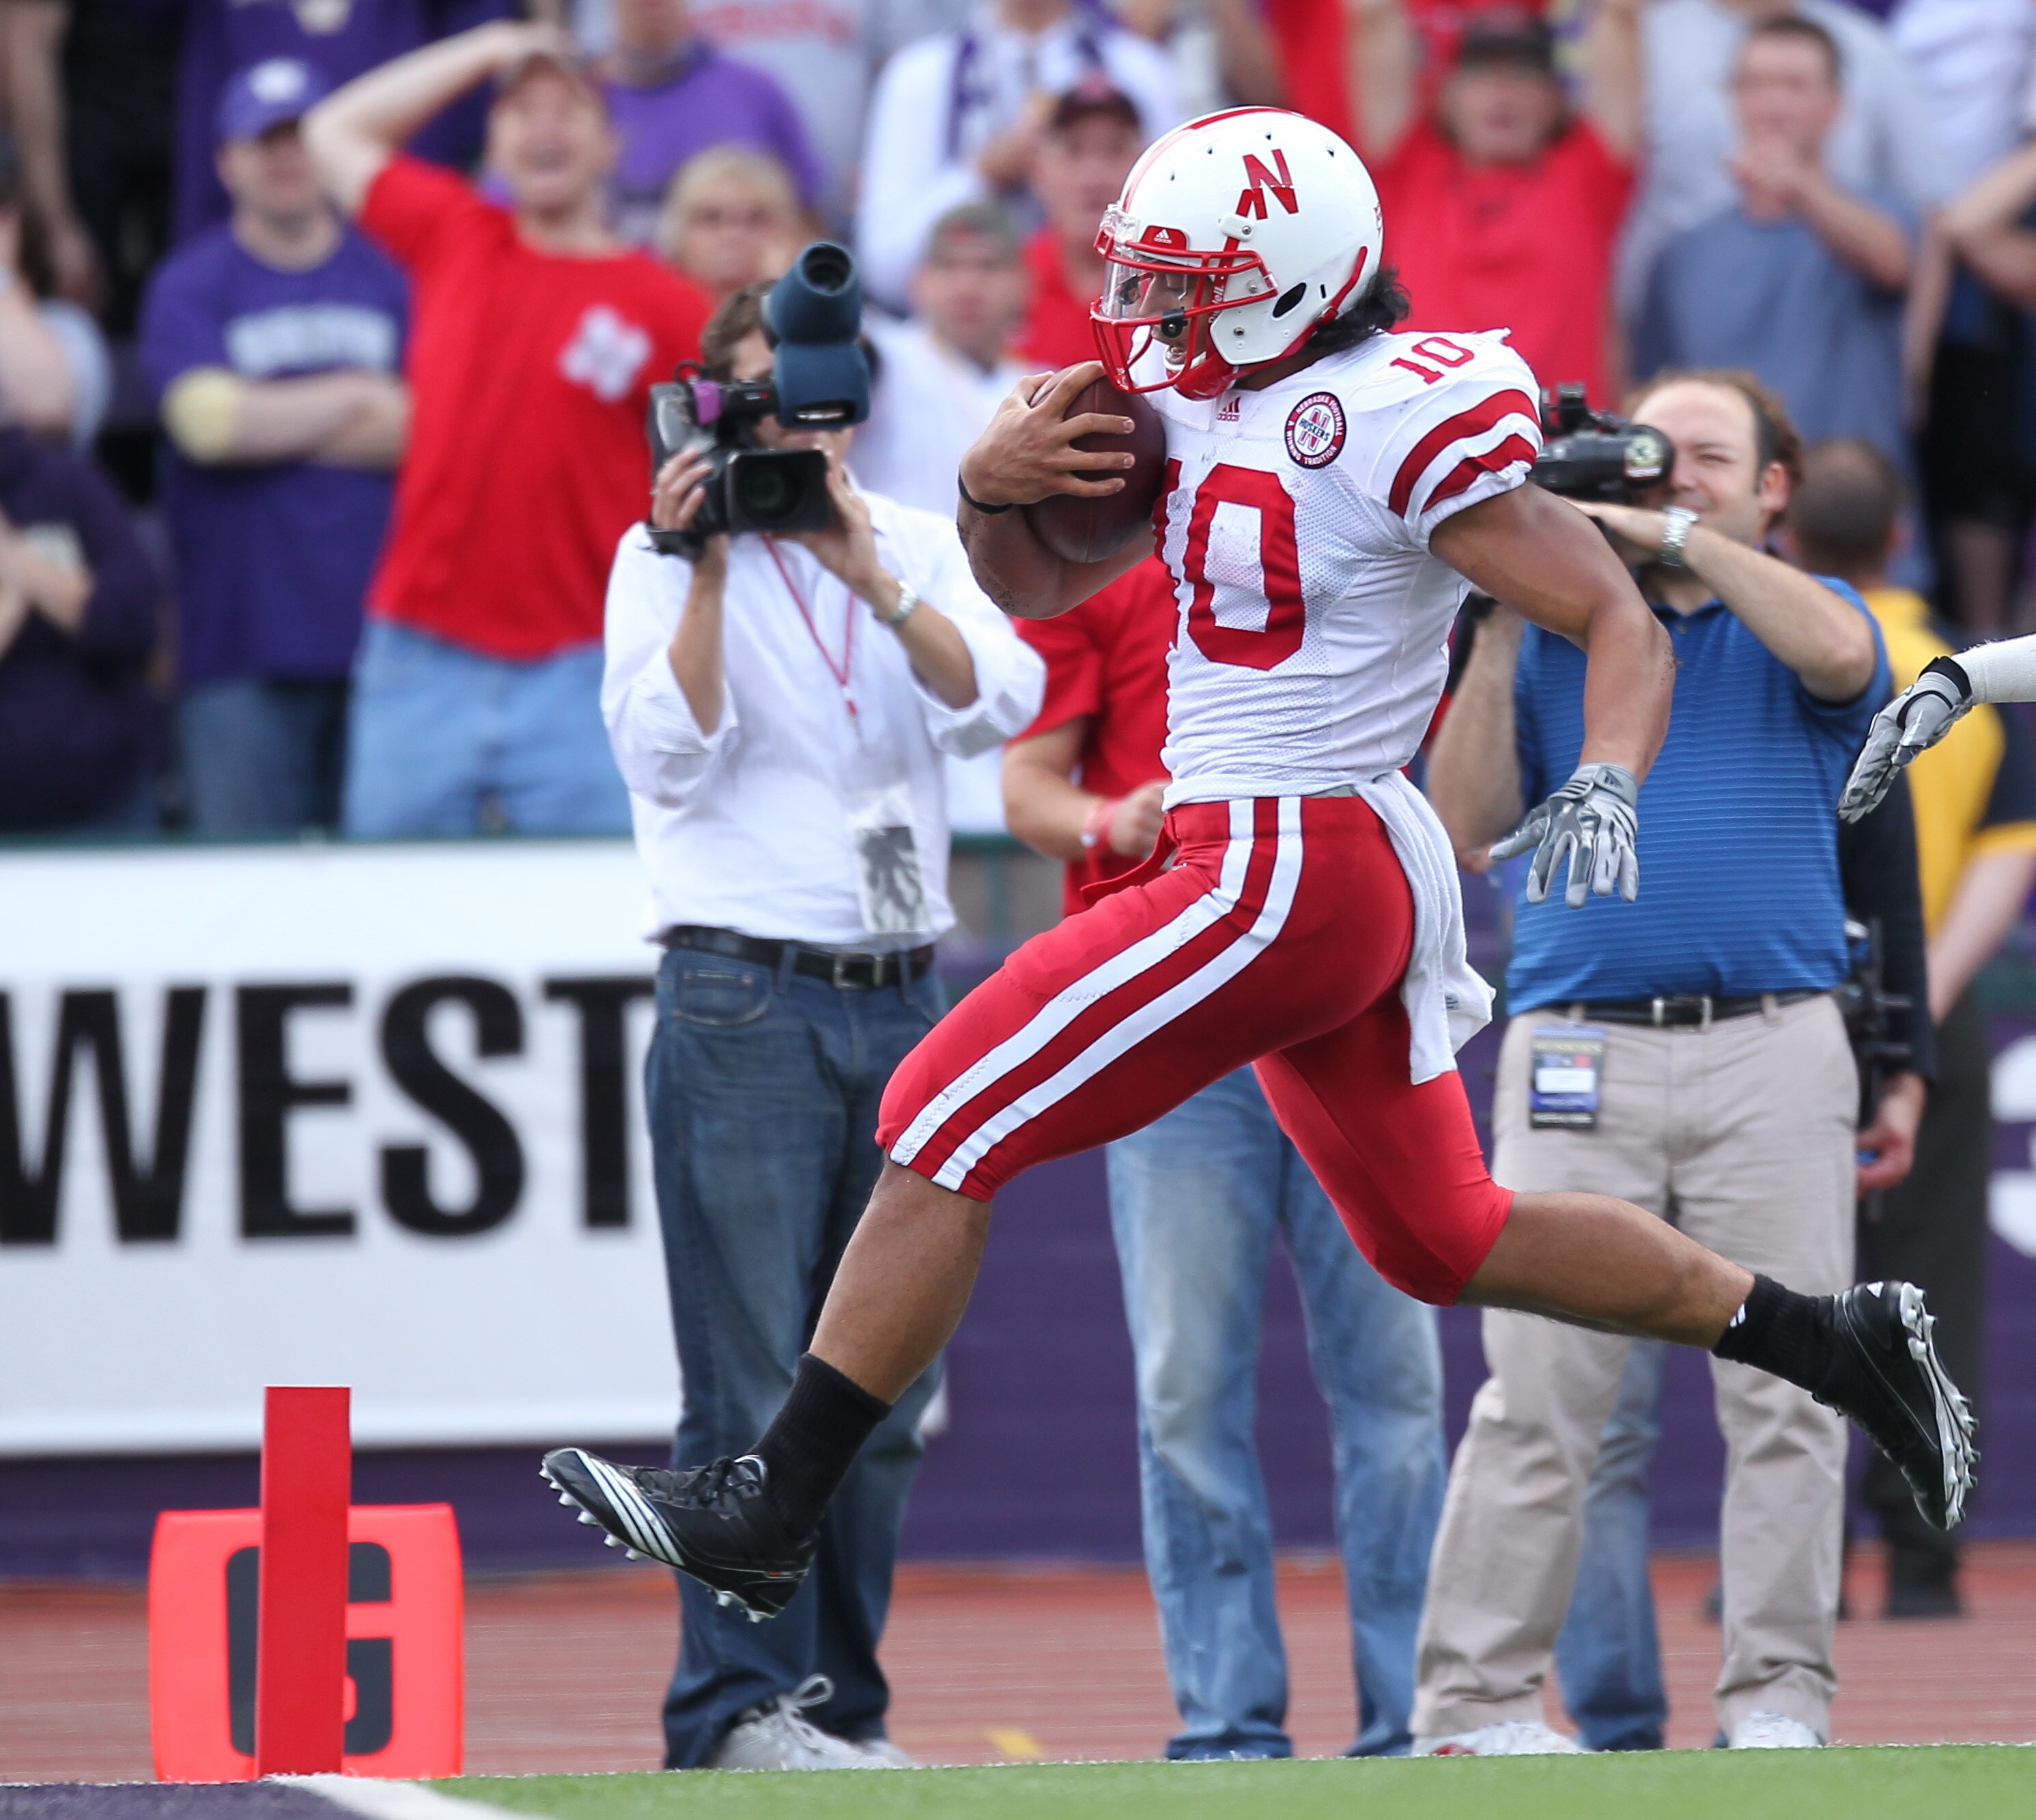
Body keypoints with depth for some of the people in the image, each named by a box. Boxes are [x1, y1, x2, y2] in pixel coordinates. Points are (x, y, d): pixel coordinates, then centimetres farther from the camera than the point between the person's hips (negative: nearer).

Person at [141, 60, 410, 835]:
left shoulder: (392, 275, 9)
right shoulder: (189, 288, 6)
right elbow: (209, 423, -10)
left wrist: (275, 427, -5)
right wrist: (358, 398, -1)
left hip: (380, 627, 1)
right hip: (244, 650, -1)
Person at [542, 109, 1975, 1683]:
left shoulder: (1397, 422, -16)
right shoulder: (1195, 393, 9)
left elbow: (1623, 626, -12)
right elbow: (1040, 587, 19)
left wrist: (1605, 786, -29)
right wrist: (994, 487, -2)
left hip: (1288, 871, -10)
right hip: (1298, 874, 10)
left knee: (949, 1127, -8)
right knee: (1444, 1240, 21)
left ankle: (770, 1514, -3)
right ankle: (1843, 1345, 29)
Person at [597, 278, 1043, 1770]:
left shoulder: (916, 544, 11)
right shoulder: (665, 558, 1)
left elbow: (998, 703, -5)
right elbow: (669, 755, -11)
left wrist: (865, 575, -15)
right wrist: (710, 569, -16)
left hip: (903, 997, 4)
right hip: (745, 997, -4)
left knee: (882, 1389, 7)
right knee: (755, 1386, -8)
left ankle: (841, 1703, 13)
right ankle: (737, 1705, -7)